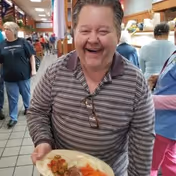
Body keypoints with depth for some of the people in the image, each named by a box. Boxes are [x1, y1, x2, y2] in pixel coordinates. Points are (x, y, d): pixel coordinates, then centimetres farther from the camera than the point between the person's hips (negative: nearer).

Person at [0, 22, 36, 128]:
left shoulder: (23, 42, -5)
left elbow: (31, 56, -4)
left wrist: (33, 69, -8)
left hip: (23, 74, -2)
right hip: (9, 77, 2)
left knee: (26, 93, 17)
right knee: (12, 98, 8)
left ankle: (27, 107, 43)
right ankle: (13, 118, 19)